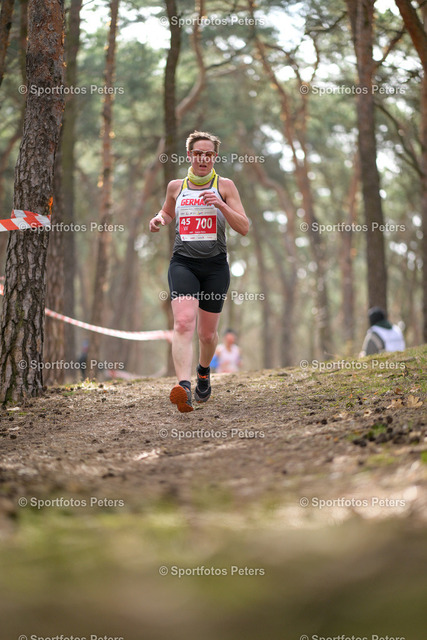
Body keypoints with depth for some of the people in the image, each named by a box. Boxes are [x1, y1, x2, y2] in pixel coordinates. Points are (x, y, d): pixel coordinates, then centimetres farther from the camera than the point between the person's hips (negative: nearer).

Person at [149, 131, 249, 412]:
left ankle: (204, 372, 42)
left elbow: (244, 227, -3)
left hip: (215, 265, 0)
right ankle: (184, 387, -37)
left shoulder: (225, 186, 3)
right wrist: (159, 219, 8)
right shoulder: (176, 187, 10)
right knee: (184, 323, -23)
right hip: (183, 262, 0)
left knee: (208, 333, 9)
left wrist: (220, 205, -17)